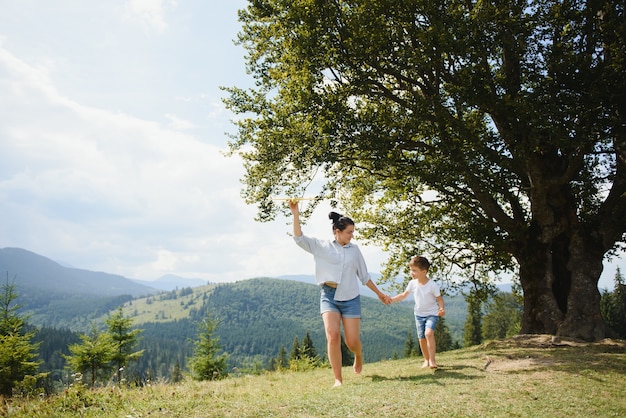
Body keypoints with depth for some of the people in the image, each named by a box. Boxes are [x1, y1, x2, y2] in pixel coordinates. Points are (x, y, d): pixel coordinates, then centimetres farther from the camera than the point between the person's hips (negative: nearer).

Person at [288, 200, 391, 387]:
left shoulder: (354, 249, 9)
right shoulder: (322, 246, 2)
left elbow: (364, 276, 16)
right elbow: (299, 238, -9)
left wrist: (379, 294, 17)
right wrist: (296, 215, -18)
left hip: (351, 298, 2)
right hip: (329, 296, -1)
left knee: (352, 341, 0)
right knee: (333, 336, -17)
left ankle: (358, 355, 37)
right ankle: (338, 379, -4)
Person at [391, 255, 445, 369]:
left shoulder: (432, 285, -19)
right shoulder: (413, 283, -5)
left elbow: (439, 298, -11)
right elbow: (404, 295, 7)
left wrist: (442, 309, -29)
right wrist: (391, 299, -3)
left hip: (432, 314, -5)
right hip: (419, 314, 5)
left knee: (429, 333, -26)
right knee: (421, 338, 8)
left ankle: (432, 360, -20)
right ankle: (426, 360, 27)